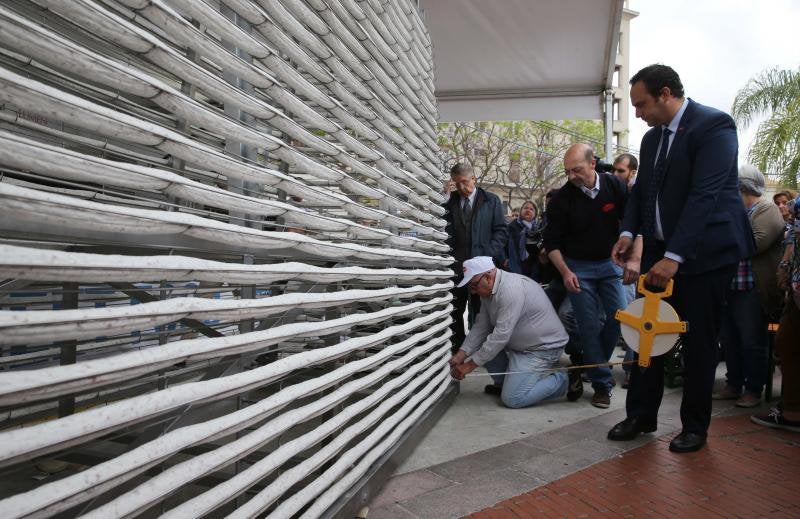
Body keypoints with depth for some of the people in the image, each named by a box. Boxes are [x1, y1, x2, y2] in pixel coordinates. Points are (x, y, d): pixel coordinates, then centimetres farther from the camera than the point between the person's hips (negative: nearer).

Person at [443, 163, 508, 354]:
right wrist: (445, 197, -7)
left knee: (480, 310, 5)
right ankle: (456, 350, 15)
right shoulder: (450, 201, 10)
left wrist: (488, 255, -9)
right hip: (455, 265, 2)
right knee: (454, 311, 4)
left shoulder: (491, 200, 7)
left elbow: (501, 230, 4)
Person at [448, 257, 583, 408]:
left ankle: (564, 381, 0)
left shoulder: (511, 289, -28)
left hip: (543, 348, -9)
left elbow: (501, 336, -30)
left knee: (512, 399, -16)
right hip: (519, 345, 9)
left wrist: (470, 365, -25)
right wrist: (461, 355, -7)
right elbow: (480, 327, 4)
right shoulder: (487, 290, 2)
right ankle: (504, 383, 17)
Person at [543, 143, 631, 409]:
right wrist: (565, 272, -17)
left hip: (610, 263, 2)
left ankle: (592, 364, 17)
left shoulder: (615, 187, -7)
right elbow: (552, 242, -5)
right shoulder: (562, 199, -12)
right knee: (590, 326, -4)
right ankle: (602, 383, 6)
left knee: (621, 316, -6)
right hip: (578, 268, -2)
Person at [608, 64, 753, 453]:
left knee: (699, 342, 4)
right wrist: (629, 232, -3)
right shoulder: (651, 137, 10)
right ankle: (641, 416, 19)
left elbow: (706, 194, -23)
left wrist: (675, 256, -28)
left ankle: (695, 427, 21)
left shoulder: (713, 125, -14)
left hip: (704, 252, -6)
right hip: (659, 250, 7)